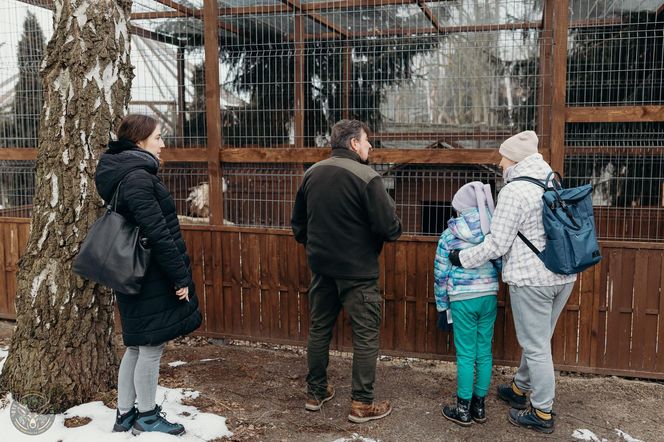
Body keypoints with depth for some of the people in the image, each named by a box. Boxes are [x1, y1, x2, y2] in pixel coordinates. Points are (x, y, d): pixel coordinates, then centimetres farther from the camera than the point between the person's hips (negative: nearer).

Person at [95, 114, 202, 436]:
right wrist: (180, 277, -16)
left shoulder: (125, 174, 13)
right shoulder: (138, 177, -18)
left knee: (137, 346, 17)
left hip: (138, 275, 10)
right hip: (152, 277, -10)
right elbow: (157, 233, -22)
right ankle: (147, 417, 17)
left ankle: (125, 416, 26)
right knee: (151, 347, 3)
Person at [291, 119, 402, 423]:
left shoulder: (312, 174, 3)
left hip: (321, 268, 6)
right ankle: (361, 404, 11)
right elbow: (389, 228, -18)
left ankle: (315, 393, 29)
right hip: (357, 271, -6)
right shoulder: (366, 177, -17)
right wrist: (394, 226, 5)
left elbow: (298, 223, 11)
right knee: (365, 336, 5)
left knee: (319, 329, 17)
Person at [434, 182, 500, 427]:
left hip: (462, 300, -3)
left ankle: (463, 410, 11)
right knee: (484, 353, 11)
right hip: (489, 297, 3)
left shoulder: (449, 235, -4)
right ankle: (479, 406, 21)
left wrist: (442, 306, 7)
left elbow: (441, 274, -1)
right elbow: (502, 266, 5)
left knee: (466, 355, 3)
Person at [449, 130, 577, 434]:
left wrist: (462, 258, -2)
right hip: (564, 275, 9)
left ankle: (542, 414, 14)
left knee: (536, 346, 3)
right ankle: (520, 389, 39)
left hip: (532, 278, -9)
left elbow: (496, 245, -15)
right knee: (537, 340, 21)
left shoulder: (514, 191, -15)